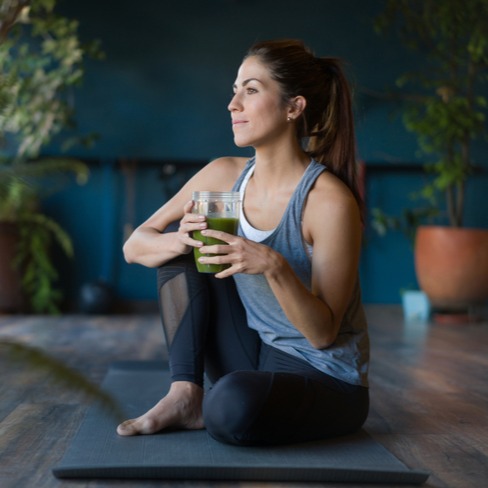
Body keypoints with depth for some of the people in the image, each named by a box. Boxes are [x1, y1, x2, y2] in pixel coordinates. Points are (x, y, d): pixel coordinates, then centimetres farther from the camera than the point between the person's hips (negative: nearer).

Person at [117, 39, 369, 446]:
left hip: (324, 380, -6)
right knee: (176, 237, -5)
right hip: (253, 355, 7)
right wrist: (183, 240, -23)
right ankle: (185, 395, -8)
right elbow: (134, 247, -1)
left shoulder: (329, 200, -22)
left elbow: (322, 333, -20)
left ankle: (207, 410, -2)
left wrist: (274, 267, -37)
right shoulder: (225, 175, -3)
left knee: (234, 406, -39)